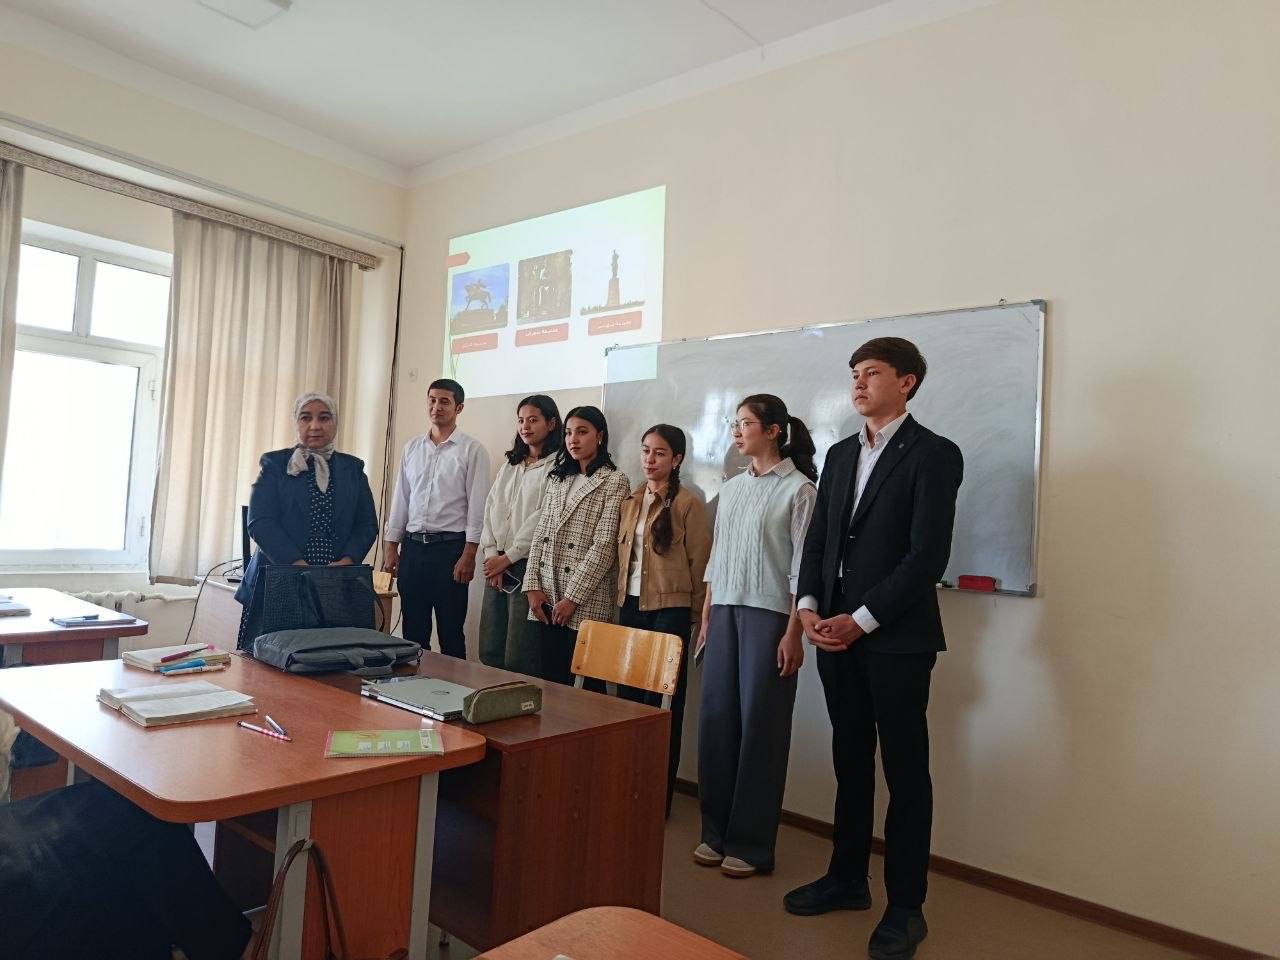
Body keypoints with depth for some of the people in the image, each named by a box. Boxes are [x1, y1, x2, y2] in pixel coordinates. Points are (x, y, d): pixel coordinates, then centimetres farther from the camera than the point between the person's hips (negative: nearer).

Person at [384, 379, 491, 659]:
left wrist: (468, 555, -14)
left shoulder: (472, 450, -3)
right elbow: (400, 499, 14)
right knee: (413, 630, 11)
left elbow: (477, 505, -8)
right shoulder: (412, 447, 12)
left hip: (450, 546, -5)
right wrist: (392, 547, 9)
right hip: (413, 546, 5)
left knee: (451, 631, 3)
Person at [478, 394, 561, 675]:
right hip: (497, 567, 7)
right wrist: (491, 554, -1)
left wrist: (508, 557, -9)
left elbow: (543, 518, -12)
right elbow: (490, 509, 13)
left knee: (518, 661, -6)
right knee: (488, 654, 9)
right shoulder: (510, 465, 19)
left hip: (528, 565, -7)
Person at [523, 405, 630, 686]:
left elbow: (605, 546, -11)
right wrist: (533, 586, 0)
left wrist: (572, 598, -14)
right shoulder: (556, 478, 15)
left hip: (585, 603, -5)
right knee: (549, 678, 10)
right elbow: (539, 535, 11)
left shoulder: (615, 481, -4)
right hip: (545, 601, 6)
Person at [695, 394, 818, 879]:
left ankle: (750, 844, 15)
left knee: (760, 725, 1)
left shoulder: (798, 489, -5)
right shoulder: (731, 489, 13)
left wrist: (793, 634, -13)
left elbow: (802, 567, -8)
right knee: (716, 719, 7)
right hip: (725, 611, 6)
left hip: (769, 614, -6)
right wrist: (706, 618, 13)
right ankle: (716, 832, 22)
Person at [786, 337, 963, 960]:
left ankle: (905, 906, 20)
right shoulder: (840, 454, 14)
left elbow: (929, 554, -14)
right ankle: (847, 879, 31)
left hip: (896, 639, -6)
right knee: (851, 763, 16)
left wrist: (861, 621, -15)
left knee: (905, 773, 6)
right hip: (836, 632, 6)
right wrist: (809, 604, -2)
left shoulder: (934, 454, -7)